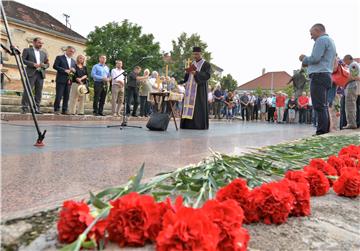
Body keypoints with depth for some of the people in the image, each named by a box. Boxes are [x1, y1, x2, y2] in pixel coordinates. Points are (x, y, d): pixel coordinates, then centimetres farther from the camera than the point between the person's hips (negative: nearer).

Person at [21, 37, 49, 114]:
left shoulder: (44, 53, 22)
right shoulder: (27, 50, 10)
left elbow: (47, 64, 20)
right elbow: (23, 60, -1)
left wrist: (44, 65, -3)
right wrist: (33, 64, -13)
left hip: (41, 74, 4)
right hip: (31, 73, -4)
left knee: (39, 92, 0)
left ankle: (36, 108, 2)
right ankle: (24, 108, -6)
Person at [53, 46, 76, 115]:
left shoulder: (73, 61, 20)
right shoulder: (59, 57, 4)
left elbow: (74, 71, 21)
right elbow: (55, 66, -6)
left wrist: (73, 70, -3)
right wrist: (65, 70, -14)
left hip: (69, 80, 5)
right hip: (61, 80, -5)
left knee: (66, 96, 4)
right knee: (59, 95, -5)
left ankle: (64, 110, 9)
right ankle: (56, 109, 2)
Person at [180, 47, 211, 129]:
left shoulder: (206, 64, 1)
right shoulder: (192, 64, 20)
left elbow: (207, 75, -13)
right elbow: (187, 76, 20)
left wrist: (196, 73, -25)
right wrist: (187, 72, -3)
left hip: (200, 89, -6)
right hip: (190, 89, 6)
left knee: (199, 106, -9)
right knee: (188, 105, 1)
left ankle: (199, 124, -5)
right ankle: (188, 124, 4)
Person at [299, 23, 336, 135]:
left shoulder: (322, 39, -5)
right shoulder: (330, 41, 26)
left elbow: (315, 58, -15)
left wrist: (304, 59, 3)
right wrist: (307, 63, 16)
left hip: (318, 76, -10)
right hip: (326, 75, 10)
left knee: (319, 106, -13)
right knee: (323, 106, 10)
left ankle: (321, 132, -15)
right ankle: (326, 131, 13)